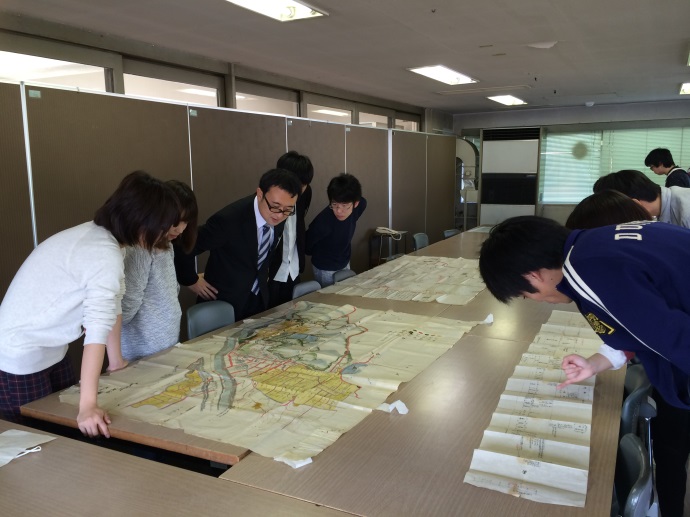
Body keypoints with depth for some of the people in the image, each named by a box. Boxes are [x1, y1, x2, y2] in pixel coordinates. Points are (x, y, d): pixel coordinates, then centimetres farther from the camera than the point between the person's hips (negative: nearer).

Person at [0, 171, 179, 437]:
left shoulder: (96, 234, 0)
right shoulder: (105, 255, -28)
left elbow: (110, 307, 5)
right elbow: (97, 330, -35)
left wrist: (116, 361, 11)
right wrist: (88, 406, -38)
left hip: (50, 349, 9)